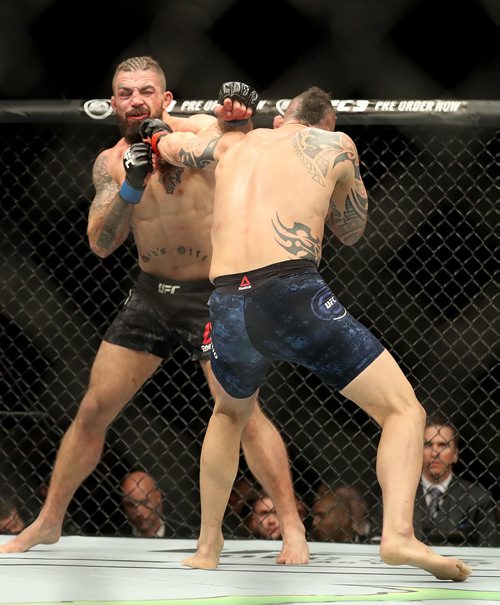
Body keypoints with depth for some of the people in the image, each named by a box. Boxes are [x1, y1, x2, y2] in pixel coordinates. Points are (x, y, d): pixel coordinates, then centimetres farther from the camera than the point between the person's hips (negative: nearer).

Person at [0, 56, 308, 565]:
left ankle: (292, 528, -9)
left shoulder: (199, 133, -12)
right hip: (150, 294, 5)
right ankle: (48, 522, 22)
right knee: (92, 411, 7)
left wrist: (238, 114, -52)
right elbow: (100, 244, -9)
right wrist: (129, 189, -27)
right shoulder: (110, 163, -1)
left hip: (211, 293, -5)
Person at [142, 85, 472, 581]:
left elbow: (168, 144, 46)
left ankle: (207, 547, 31)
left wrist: (156, 132, 68)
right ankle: (398, 534, -21)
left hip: (227, 307, 5)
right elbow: (351, 231, 28)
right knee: (404, 410, 2)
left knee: (229, 414, 34)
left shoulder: (233, 145, 25)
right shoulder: (335, 145, 14)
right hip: (294, 297, -5)